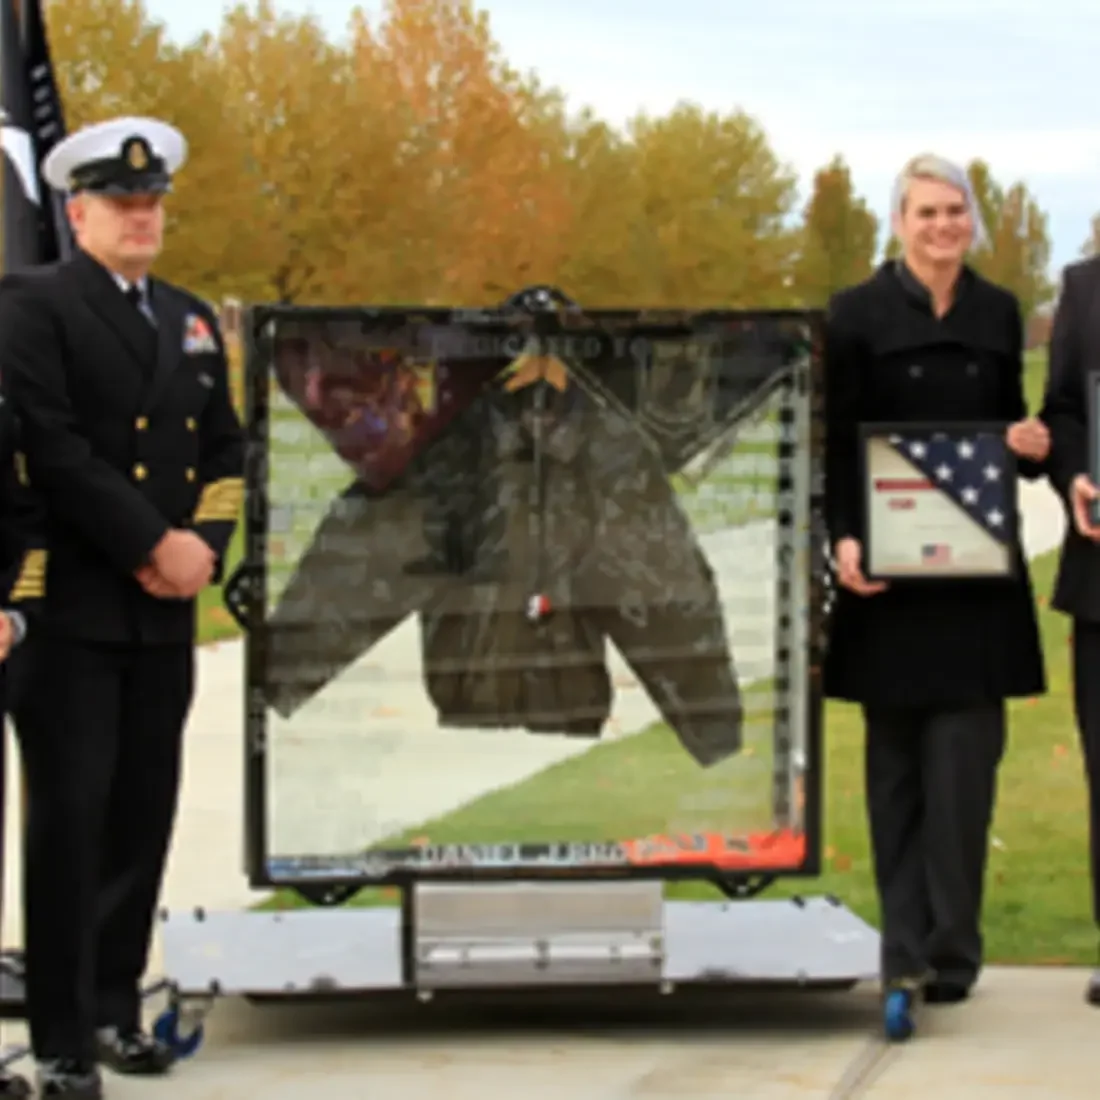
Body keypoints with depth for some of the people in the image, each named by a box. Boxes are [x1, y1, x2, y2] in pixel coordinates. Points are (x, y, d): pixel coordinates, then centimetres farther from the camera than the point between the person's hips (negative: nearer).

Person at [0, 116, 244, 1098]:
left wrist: (206, 547, -2)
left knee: (144, 817, 8)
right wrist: (154, 545, -15)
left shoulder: (192, 320, 18)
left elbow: (224, 451, 16)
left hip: (165, 612, 6)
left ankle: (116, 1004, 20)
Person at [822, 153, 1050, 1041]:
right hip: (888, 572, -2)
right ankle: (910, 958, 7)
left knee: (963, 762, -3)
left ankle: (944, 956, 3)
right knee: (897, 764, 3)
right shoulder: (858, 315, 0)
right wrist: (842, 538, -17)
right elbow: (836, 442, -3)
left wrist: (1032, 446, -6)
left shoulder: (999, 314, 10)